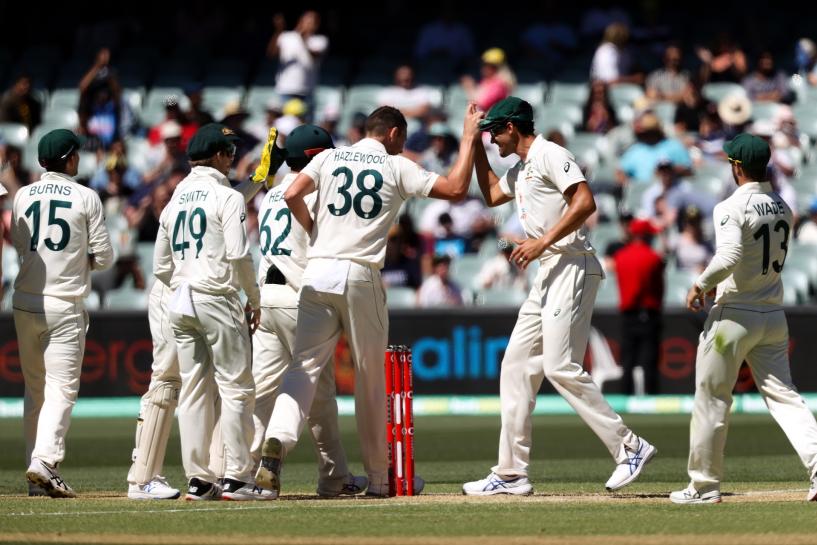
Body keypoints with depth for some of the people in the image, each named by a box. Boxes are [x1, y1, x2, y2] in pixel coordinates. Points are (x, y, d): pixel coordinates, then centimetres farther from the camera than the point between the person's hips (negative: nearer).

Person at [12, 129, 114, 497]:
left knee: (34, 388, 12)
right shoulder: (86, 198, -4)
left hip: (25, 302, 4)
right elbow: (104, 257, -3)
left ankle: (36, 472, 11)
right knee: (61, 387, -5)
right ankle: (45, 460, -23)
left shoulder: (23, 196, 6)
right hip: (64, 305, -4)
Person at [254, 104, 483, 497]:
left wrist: (313, 230, 15)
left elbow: (292, 195, -1)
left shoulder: (330, 158, 12)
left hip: (317, 272, 2)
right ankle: (379, 477, 15)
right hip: (360, 278, -2)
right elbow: (455, 188, 2)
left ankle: (278, 440, -30)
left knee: (304, 365, -3)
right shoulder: (397, 168, 6)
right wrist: (469, 138, 13)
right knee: (371, 380, 8)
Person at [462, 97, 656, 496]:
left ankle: (629, 447, -14)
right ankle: (511, 473, 9)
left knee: (560, 367, -18)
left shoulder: (549, 155, -7)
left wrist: (543, 241, -21)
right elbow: (491, 195, 40)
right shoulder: (520, 170, 22)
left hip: (572, 265, -10)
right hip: (548, 274, 10)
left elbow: (585, 202, -19)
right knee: (517, 366, 8)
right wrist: (476, 145, 30)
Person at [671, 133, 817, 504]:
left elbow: (728, 256, -27)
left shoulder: (732, 208, -14)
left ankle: (704, 485, 12)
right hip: (774, 316, 6)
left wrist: (701, 285, -12)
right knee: (783, 395, 4)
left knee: (711, 401, 5)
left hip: (734, 316, -6)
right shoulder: (783, 208, 9)